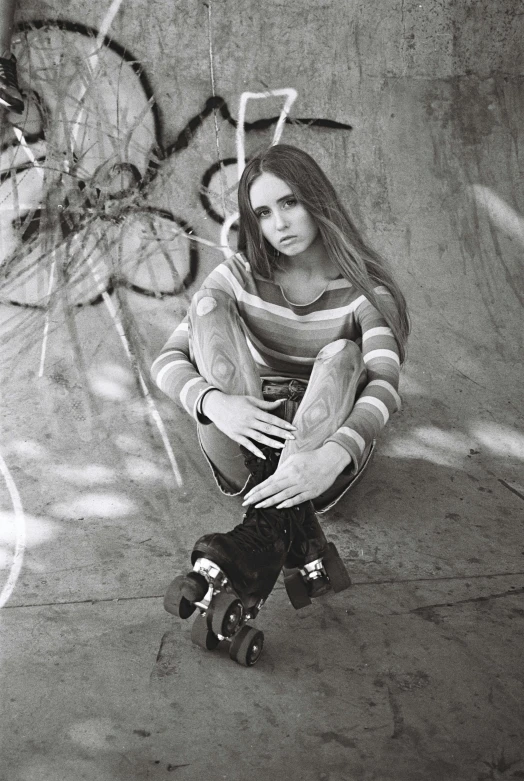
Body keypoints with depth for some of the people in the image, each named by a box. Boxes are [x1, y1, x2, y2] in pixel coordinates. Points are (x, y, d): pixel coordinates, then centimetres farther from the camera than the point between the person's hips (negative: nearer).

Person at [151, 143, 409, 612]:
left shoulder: (364, 290, -4)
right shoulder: (239, 278, 3)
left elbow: (384, 384, -21)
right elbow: (167, 362, -7)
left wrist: (330, 457, -42)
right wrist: (214, 402, -31)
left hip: (325, 443, -1)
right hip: (247, 446, 2)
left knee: (340, 355, -26)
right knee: (210, 306, -18)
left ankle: (269, 531, -43)